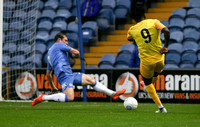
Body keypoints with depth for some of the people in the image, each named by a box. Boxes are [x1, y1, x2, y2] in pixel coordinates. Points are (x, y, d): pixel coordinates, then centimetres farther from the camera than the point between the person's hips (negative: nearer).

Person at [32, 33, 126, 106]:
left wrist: (53, 87, 34)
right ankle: (43, 97, -19)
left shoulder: (49, 52, 28)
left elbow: (48, 74, 29)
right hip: (64, 74, -10)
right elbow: (76, 52, -4)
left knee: (90, 79, 14)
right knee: (70, 97, -28)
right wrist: (76, 55, 21)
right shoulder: (59, 45, 4)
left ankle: (113, 94, 13)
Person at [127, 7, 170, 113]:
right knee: (156, 75, 29)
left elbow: (129, 38, 23)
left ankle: (160, 107, 10)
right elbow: (166, 31, -17)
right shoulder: (153, 22, -3)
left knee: (147, 83, 19)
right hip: (159, 58, 1)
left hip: (146, 61, -1)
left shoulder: (132, 30, 1)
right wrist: (165, 46, -8)